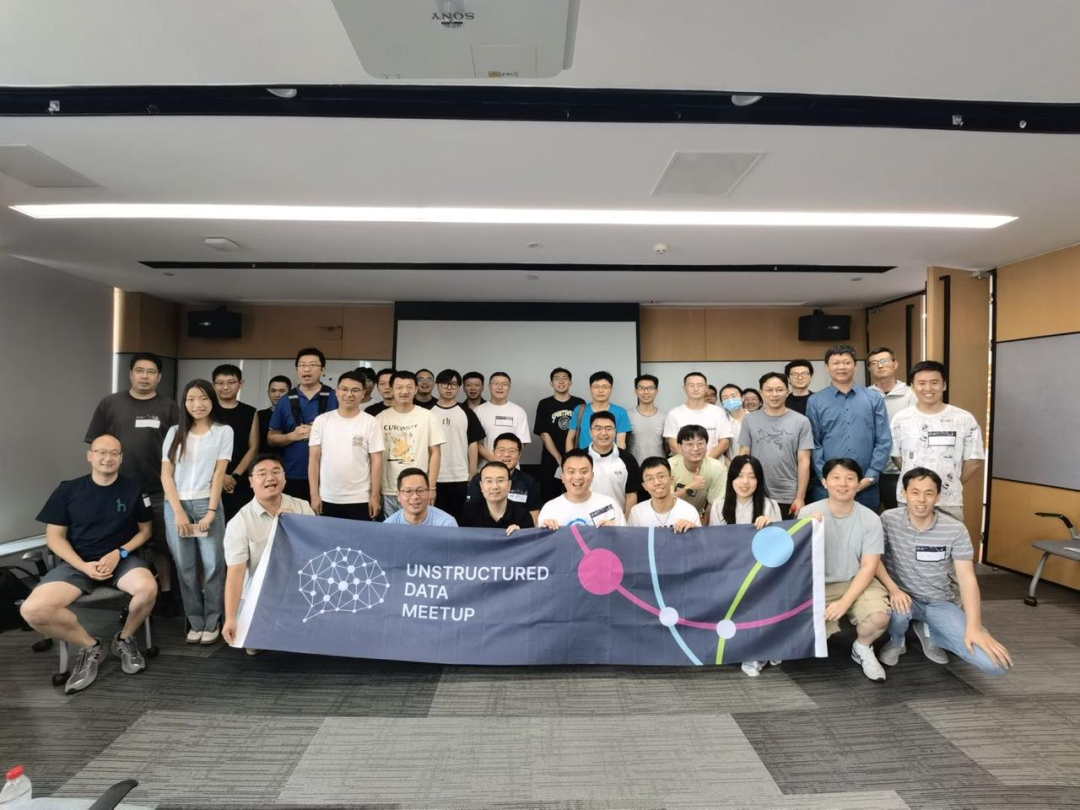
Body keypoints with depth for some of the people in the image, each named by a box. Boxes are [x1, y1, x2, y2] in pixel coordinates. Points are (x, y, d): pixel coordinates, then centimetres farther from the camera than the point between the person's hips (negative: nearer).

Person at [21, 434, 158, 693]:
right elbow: (54, 537, 2)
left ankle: (124, 639, -1)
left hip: (122, 559, -1)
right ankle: (89, 646, 0)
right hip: (78, 562, 1)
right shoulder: (68, 490, 2)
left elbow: (145, 530, 8)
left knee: (147, 588, -34)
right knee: (33, 610, -26)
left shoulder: (134, 490, 1)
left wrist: (119, 553, -10)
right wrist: (84, 566, -13)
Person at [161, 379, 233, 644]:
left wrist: (211, 511, -9)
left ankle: (212, 622, 9)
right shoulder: (175, 432, 9)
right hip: (176, 505, 2)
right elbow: (166, 475, 5)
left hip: (206, 503, -2)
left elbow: (219, 474, -1)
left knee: (213, 564, -3)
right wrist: (178, 512, -5)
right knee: (185, 567, 5)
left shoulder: (223, 431, 3)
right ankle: (195, 622, 15)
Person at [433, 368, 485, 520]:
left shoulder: (467, 413, 3)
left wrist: (473, 475, -3)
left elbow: (473, 444, 2)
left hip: (461, 478, 0)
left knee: (460, 519, 5)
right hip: (434, 478, 1)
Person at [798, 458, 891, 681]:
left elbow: (868, 567, -10)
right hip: (819, 584, 0)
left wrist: (844, 602, -21)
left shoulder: (871, 519, -9)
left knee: (879, 618, -28)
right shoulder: (808, 512, -11)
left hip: (857, 582, 1)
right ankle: (826, 626, 17)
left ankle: (862, 648, 10)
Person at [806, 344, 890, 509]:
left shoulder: (874, 399, 5)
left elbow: (884, 442, 2)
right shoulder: (815, 401, 2)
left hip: (866, 486, 1)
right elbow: (814, 444, -1)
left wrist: (870, 477, -6)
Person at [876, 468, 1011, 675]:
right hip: (904, 596, -1)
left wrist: (974, 627, -23)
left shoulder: (955, 530, -9)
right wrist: (893, 589, -28)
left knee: (994, 662, -16)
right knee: (898, 611, -39)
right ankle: (896, 642, 1)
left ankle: (927, 632, 13)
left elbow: (967, 578, -13)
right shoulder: (889, 520, -11)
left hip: (940, 602, 2)